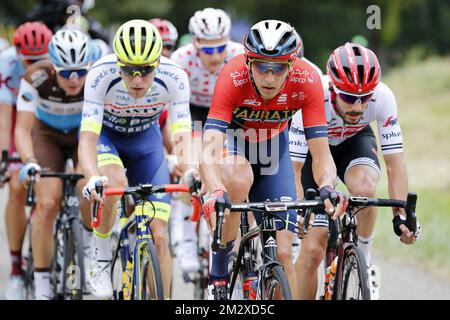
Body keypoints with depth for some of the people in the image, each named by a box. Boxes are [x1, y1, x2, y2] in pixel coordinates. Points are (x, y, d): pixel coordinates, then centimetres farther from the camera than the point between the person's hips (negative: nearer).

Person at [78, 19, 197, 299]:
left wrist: (190, 170, -53)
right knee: (114, 181, -36)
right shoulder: (102, 75, -35)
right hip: (104, 133, -2)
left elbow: (182, 135, -32)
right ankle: (101, 258, -13)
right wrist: (93, 178, -57)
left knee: (159, 235, -8)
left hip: (145, 138, 2)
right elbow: (88, 137, -39)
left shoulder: (174, 78, -31)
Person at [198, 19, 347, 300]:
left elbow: (322, 155, -30)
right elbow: (209, 151, -44)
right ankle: (218, 273, -20)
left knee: (283, 253, -7)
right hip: (232, 137, -2)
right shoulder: (233, 78, -36)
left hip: (272, 145, 2)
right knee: (240, 179, -38)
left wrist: (327, 187, -51)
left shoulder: (307, 81, -31)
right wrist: (216, 193, -63)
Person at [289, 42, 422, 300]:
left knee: (364, 188, -36)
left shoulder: (382, 97, -31)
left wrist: (401, 216, -35)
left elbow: (394, 162, -26)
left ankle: (364, 262, -13)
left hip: (355, 142, 1)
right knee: (313, 249, -12)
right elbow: (295, 169, -34)